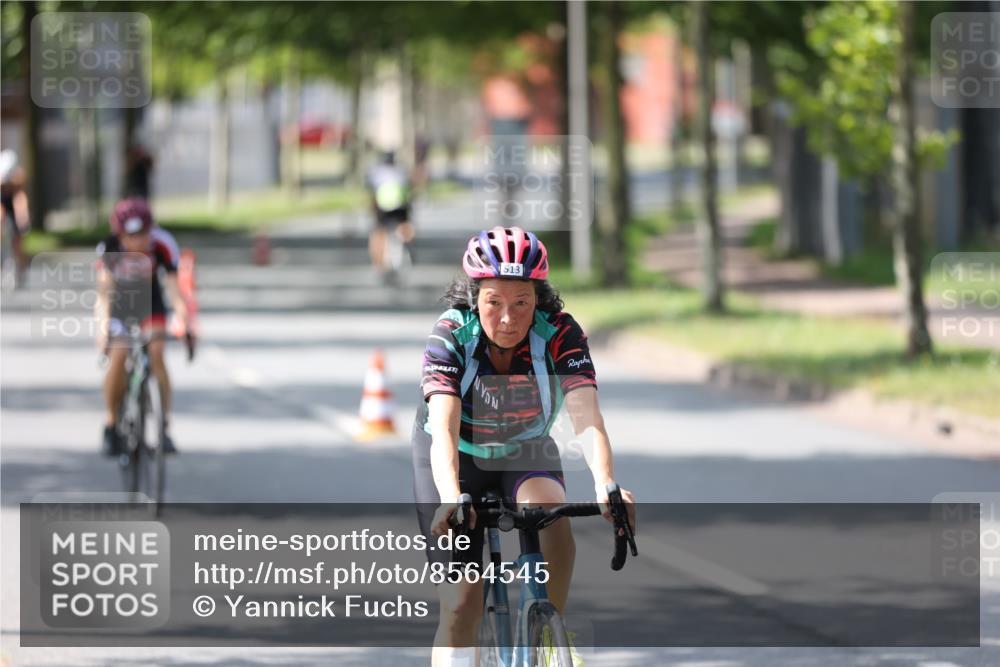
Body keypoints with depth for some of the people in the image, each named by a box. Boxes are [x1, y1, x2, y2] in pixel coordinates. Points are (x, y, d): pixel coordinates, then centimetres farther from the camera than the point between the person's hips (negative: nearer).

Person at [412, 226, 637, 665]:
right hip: (457, 457, -1)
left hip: (525, 454, 1)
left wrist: (606, 487, -56)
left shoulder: (560, 335, -26)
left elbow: (587, 418, -38)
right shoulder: (451, 336, -29)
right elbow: (444, 430, -40)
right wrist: (450, 498, -59)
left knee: (551, 517, -33)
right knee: (462, 602, -10)